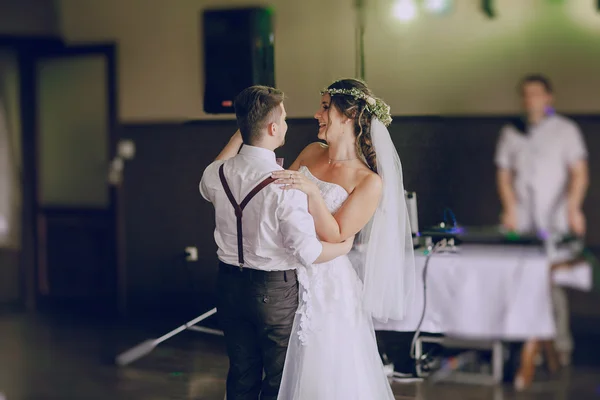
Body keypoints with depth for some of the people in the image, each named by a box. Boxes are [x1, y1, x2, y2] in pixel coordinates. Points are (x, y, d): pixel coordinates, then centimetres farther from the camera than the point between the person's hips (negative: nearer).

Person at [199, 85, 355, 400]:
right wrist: (345, 247, -2)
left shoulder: (217, 174, -5)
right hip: (275, 291, -6)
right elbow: (307, 252, -22)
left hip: (230, 285, 6)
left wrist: (239, 133, 21)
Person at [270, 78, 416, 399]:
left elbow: (335, 235, -17)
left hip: (328, 288, -5)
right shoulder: (311, 153, 4)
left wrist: (312, 191, -27)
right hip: (290, 278, 6)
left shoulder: (369, 182, -13)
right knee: (288, 370, 16)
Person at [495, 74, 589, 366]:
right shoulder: (511, 133, 15)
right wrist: (510, 209, -2)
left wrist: (574, 208, -13)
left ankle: (560, 347, -1)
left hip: (555, 222, -2)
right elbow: (504, 175, 14)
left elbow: (579, 173, 1)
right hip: (522, 223, 2)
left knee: (553, 282, -8)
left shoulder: (565, 130, 8)